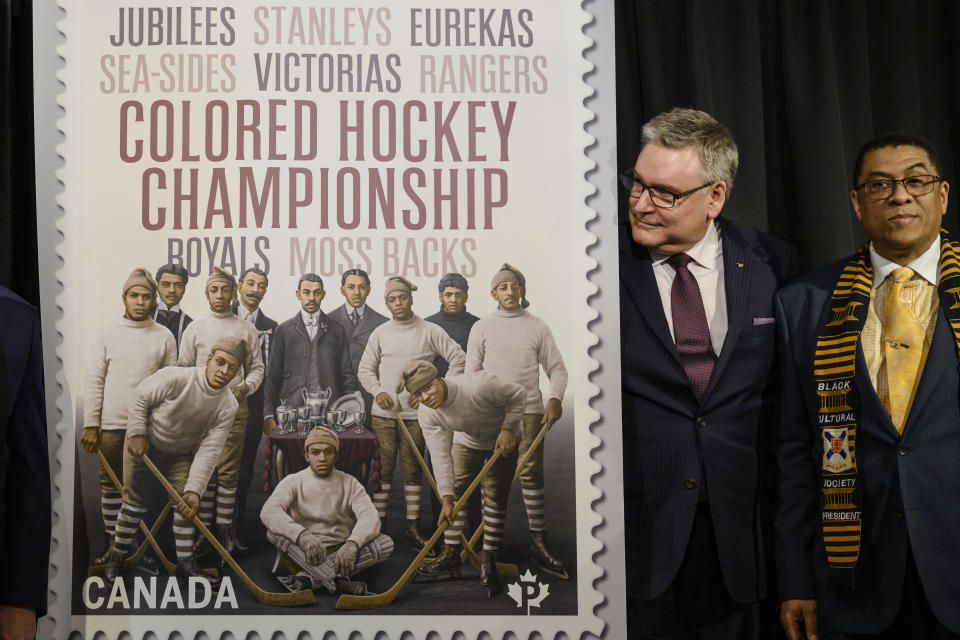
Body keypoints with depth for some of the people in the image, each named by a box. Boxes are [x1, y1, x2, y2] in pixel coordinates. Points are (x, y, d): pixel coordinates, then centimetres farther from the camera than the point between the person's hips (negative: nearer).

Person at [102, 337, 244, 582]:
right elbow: (140, 397, -16)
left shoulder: (228, 406, -20)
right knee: (136, 500, 2)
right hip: (145, 444, -3)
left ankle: (185, 560, 11)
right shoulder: (176, 378, -31)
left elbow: (209, 451, -21)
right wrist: (137, 434, -18)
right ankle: (117, 555, 19)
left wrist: (194, 490, -26)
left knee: (187, 503, -3)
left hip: (182, 454, 3)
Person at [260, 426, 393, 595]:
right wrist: (302, 536, -38)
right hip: (304, 555, -1)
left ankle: (310, 579, -31)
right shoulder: (293, 482, 1)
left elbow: (370, 517, -12)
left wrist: (352, 544, -35)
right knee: (274, 532, -28)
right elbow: (269, 511, -19)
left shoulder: (350, 483, 5)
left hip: (341, 554, 1)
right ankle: (338, 581, -38)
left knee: (386, 543, -23)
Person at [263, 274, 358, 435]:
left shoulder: (336, 330, 12)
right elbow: (273, 376, 7)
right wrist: (269, 415, -2)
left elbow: (347, 375, 10)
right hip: (291, 410, 0)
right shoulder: (284, 331, 10)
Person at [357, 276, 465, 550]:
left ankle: (413, 524, 10)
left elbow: (458, 359, 2)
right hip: (383, 414, 1)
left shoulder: (430, 331, 1)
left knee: (413, 470, 4)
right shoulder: (380, 333, 7)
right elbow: (365, 370, 11)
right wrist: (377, 392, -5)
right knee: (383, 469, 3)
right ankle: (377, 523, 10)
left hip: (416, 413, -1)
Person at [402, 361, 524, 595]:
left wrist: (508, 429, -27)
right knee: (456, 491, -2)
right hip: (467, 441, 4)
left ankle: (488, 558, 2)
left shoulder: (478, 386, -39)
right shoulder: (427, 414, -23)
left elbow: (517, 394, -23)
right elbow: (441, 457, -22)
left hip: (503, 437, -4)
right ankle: (451, 555, 8)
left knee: (495, 497, -9)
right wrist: (446, 499, -26)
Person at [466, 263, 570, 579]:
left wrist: (555, 398, -11)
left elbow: (557, 368, 6)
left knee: (532, 475, -5)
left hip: (529, 411, 0)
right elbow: (471, 373, 5)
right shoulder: (482, 327, 5)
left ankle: (539, 543, -2)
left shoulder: (537, 327, 5)